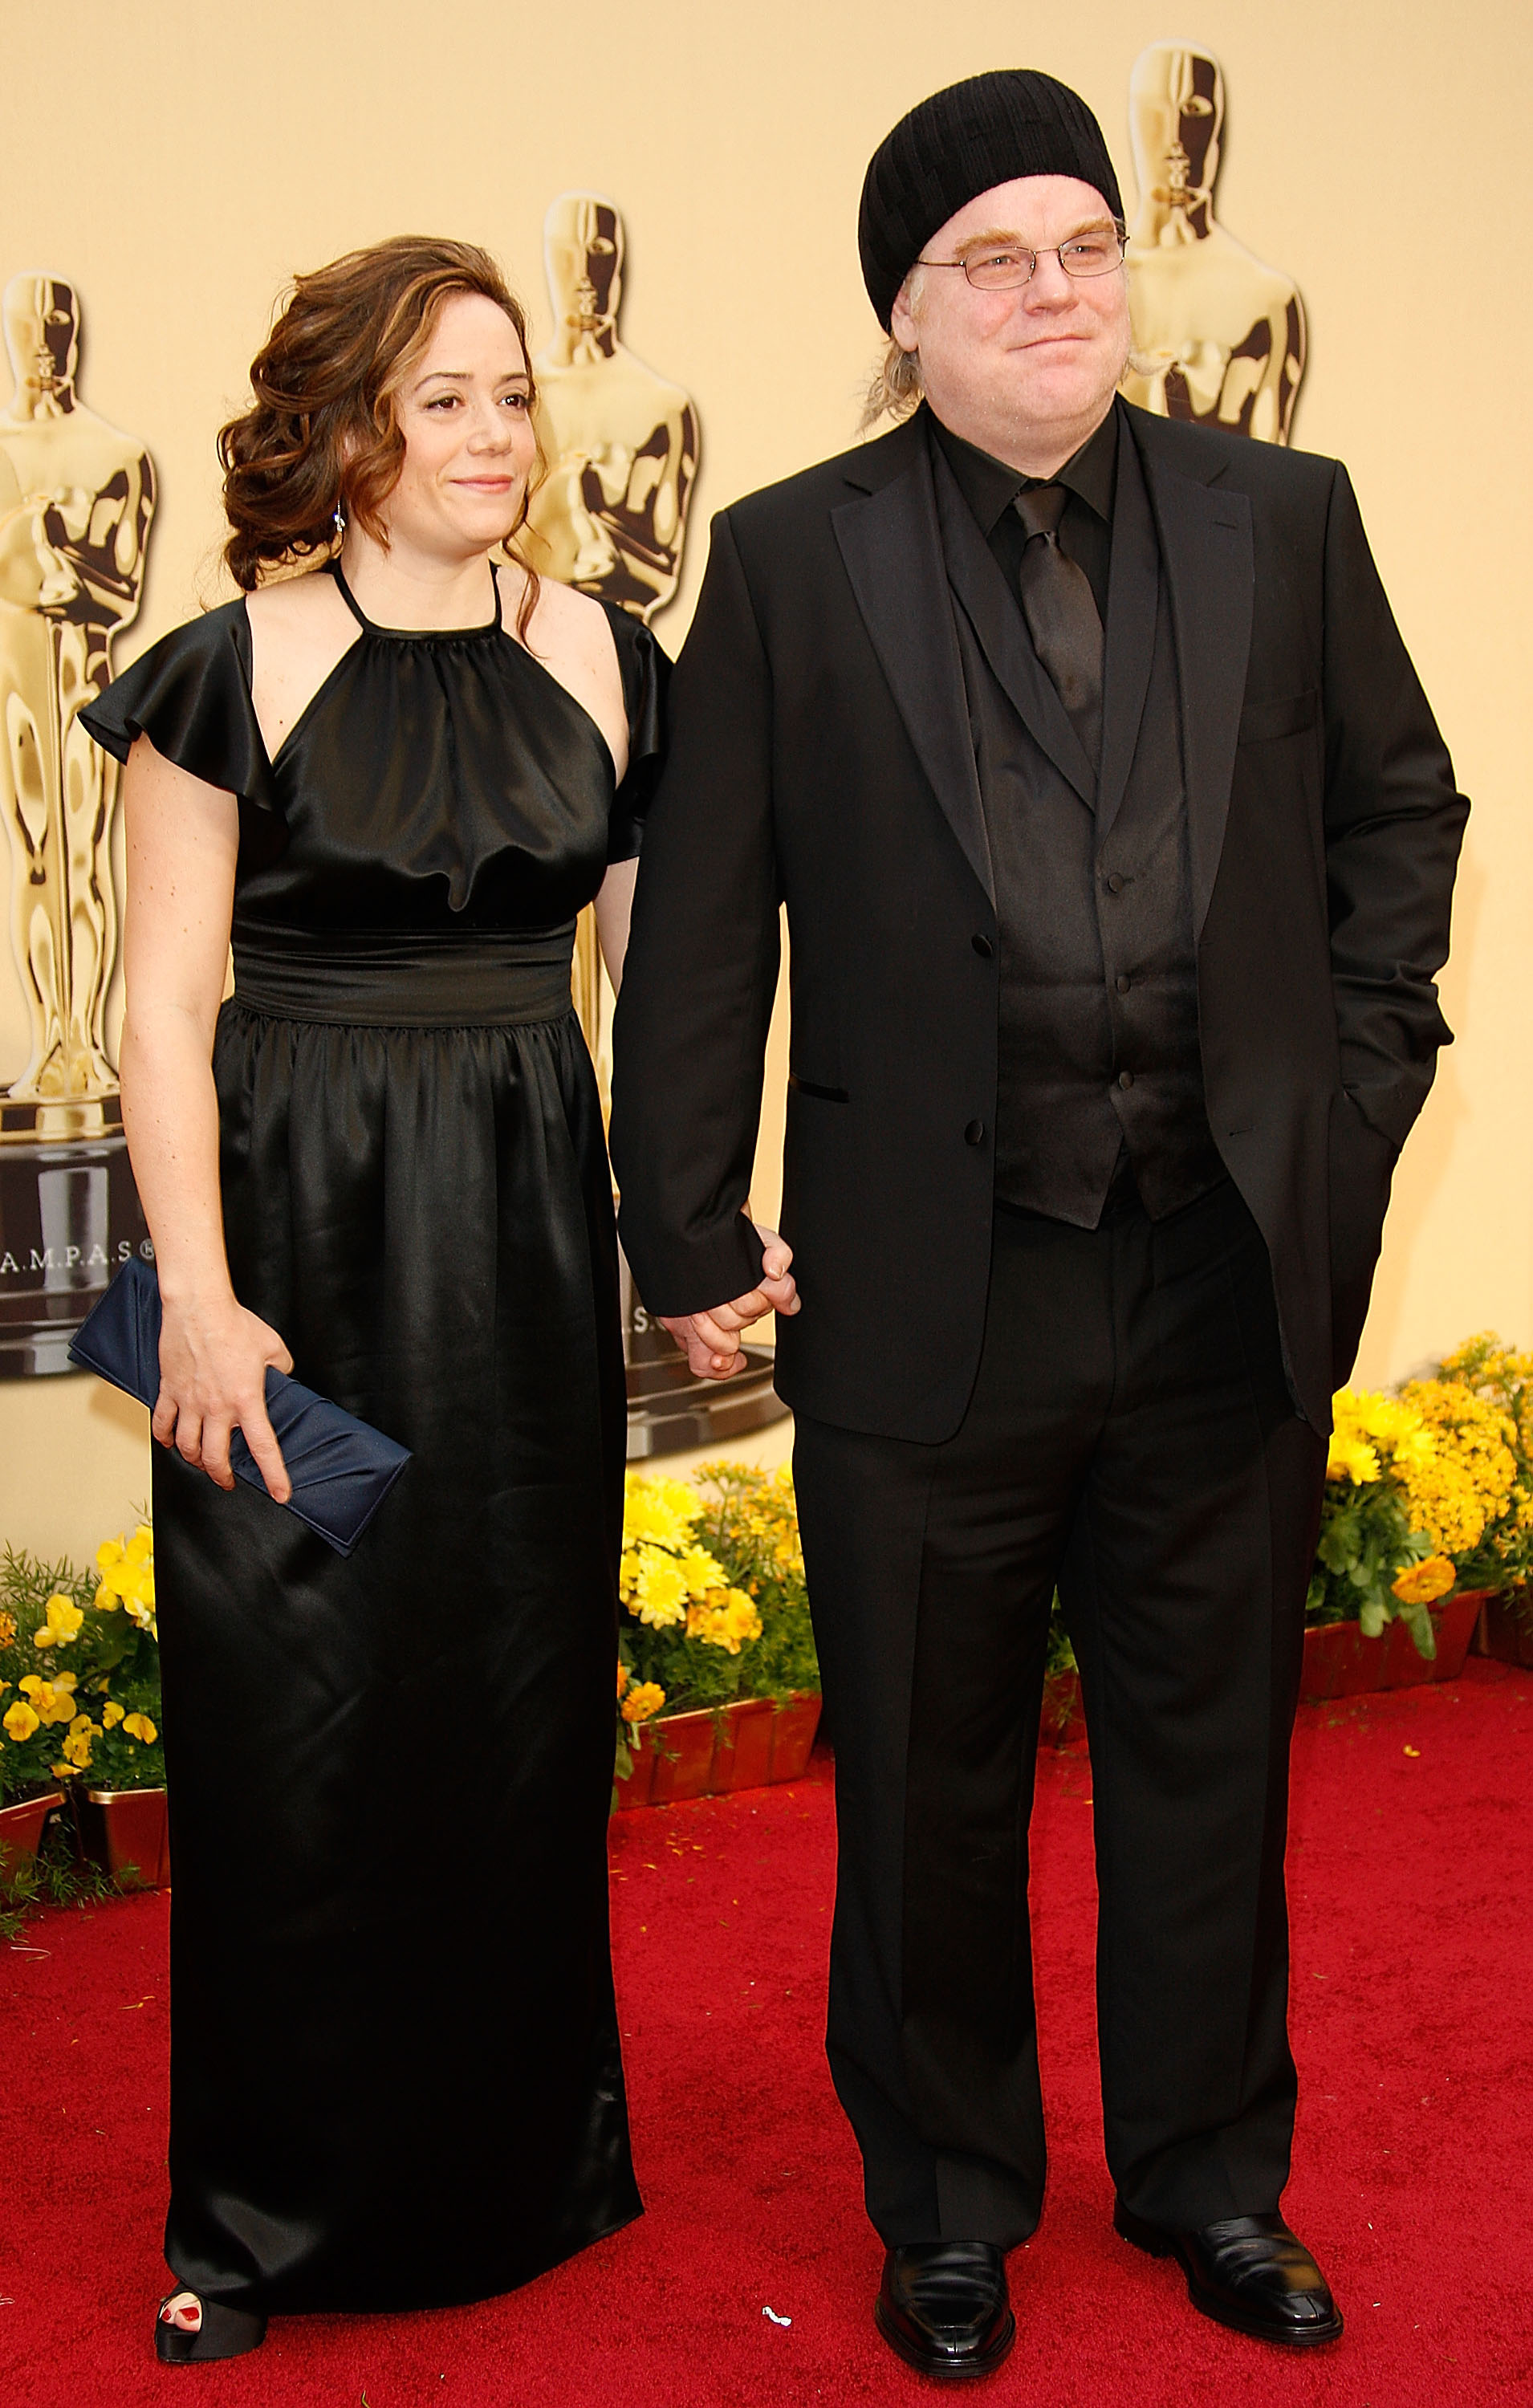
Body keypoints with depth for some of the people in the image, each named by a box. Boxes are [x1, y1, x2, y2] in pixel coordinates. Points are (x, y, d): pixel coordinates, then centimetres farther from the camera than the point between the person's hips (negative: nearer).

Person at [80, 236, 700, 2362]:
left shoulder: (599, 665, 5)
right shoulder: (237, 671, -6)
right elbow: (165, 1001, -7)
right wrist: (195, 1290, -15)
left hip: (526, 1230, 3)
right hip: (301, 1228, -3)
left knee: (521, 1696, 12)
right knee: (293, 1716, 4)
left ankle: (519, 2161, 32)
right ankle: (265, 2213, 23)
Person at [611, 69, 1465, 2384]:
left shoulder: (1283, 520, 5)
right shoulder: (789, 560, -1)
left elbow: (1401, 808, 15)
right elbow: (702, 927, -1)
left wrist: (1362, 1079, 4)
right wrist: (693, 1239, -4)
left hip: (1231, 1283, 2)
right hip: (933, 1299, -1)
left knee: (1209, 1759, 16)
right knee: (930, 1783, 12)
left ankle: (1211, 2174, 37)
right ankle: (949, 2199, 33)